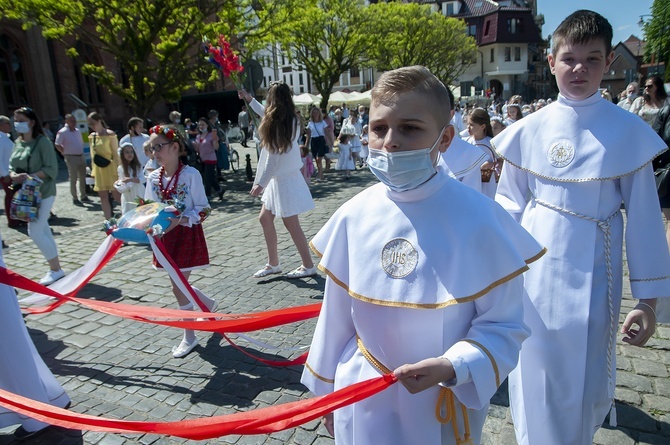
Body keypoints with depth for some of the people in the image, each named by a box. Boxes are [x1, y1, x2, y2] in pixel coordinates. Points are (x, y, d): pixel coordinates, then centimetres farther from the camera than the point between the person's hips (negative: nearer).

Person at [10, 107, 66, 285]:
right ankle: (55, 269, 19)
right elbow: (12, 166, 14)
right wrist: (13, 175, -8)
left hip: (43, 193, -7)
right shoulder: (17, 143, 11)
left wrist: (29, 177, -24)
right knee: (44, 231, 11)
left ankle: (55, 269, 2)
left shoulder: (42, 141, -10)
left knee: (35, 232, -10)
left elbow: (51, 169, -16)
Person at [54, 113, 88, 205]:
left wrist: (81, 152, 13)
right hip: (72, 158, -7)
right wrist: (66, 153, -7)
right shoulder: (62, 132, -9)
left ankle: (83, 196, 22)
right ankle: (75, 198, 6)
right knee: (73, 179, -1)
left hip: (81, 157, 7)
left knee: (82, 178, 12)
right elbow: (57, 145, -10)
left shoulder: (78, 131, 11)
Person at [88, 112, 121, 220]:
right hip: (98, 170, 6)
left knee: (117, 196, -6)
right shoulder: (91, 136, 10)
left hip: (110, 168, -6)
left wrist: (117, 170, -13)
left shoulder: (110, 134, -8)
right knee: (103, 197, 7)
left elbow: (116, 153, -9)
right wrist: (93, 170, 12)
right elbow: (93, 155, 16)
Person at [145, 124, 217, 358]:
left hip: (187, 235, -6)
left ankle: (189, 336, 18)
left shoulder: (190, 174, -14)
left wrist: (181, 220, -27)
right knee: (180, 286, 14)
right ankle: (209, 304, 44)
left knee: (178, 287, -1)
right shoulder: (153, 177, 3)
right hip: (165, 236, 6)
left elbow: (203, 209, -14)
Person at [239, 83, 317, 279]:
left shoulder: (278, 123, -19)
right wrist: (249, 99, 39)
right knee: (265, 218, 14)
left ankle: (308, 266, 10)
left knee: (291, 224, -2)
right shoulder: (289, 120, 7)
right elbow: (265, 113, 31)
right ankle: (273, 264, 23)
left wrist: (261, 183, -16)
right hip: (279, 178, 9)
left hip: (284, 179, -9)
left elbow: (273, 157, -21)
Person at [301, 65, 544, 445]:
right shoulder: (354, 216, -10)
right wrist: (325, 389, 9)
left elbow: (504, 324, -10)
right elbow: (336, 314, 0)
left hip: (445, 406, -2)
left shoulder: (479, 218, -19)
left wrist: (453, 367, -26)